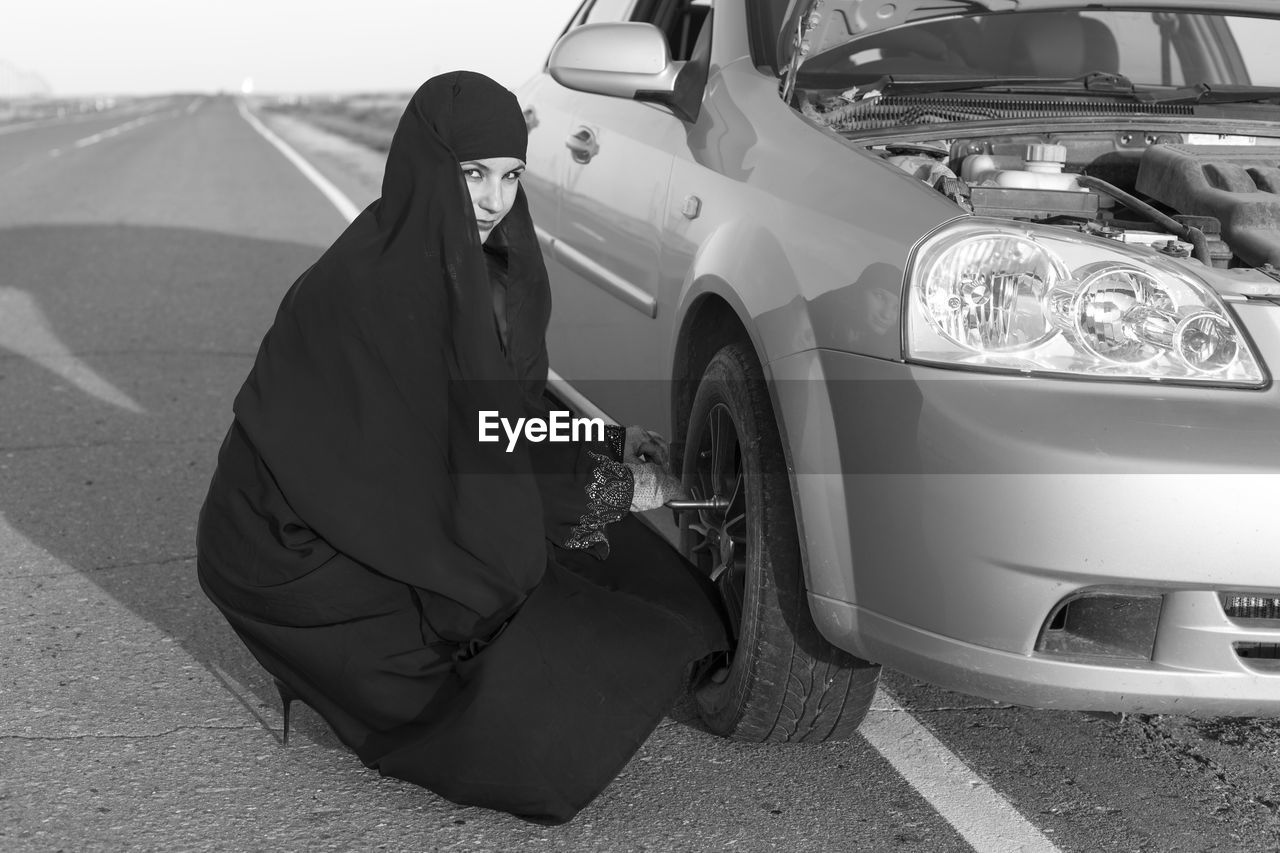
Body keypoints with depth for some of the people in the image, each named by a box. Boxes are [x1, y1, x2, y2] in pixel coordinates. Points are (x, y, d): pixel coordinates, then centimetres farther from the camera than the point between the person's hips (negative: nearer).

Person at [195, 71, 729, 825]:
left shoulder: (478, 267, 0)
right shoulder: (371, 289, -26)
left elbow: (506, 418, 11)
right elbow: (434, 469, -23)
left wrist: (606, 447, -3)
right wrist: (609, 490, -16)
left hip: (398, 518, 9)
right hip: (304, 555, -8)